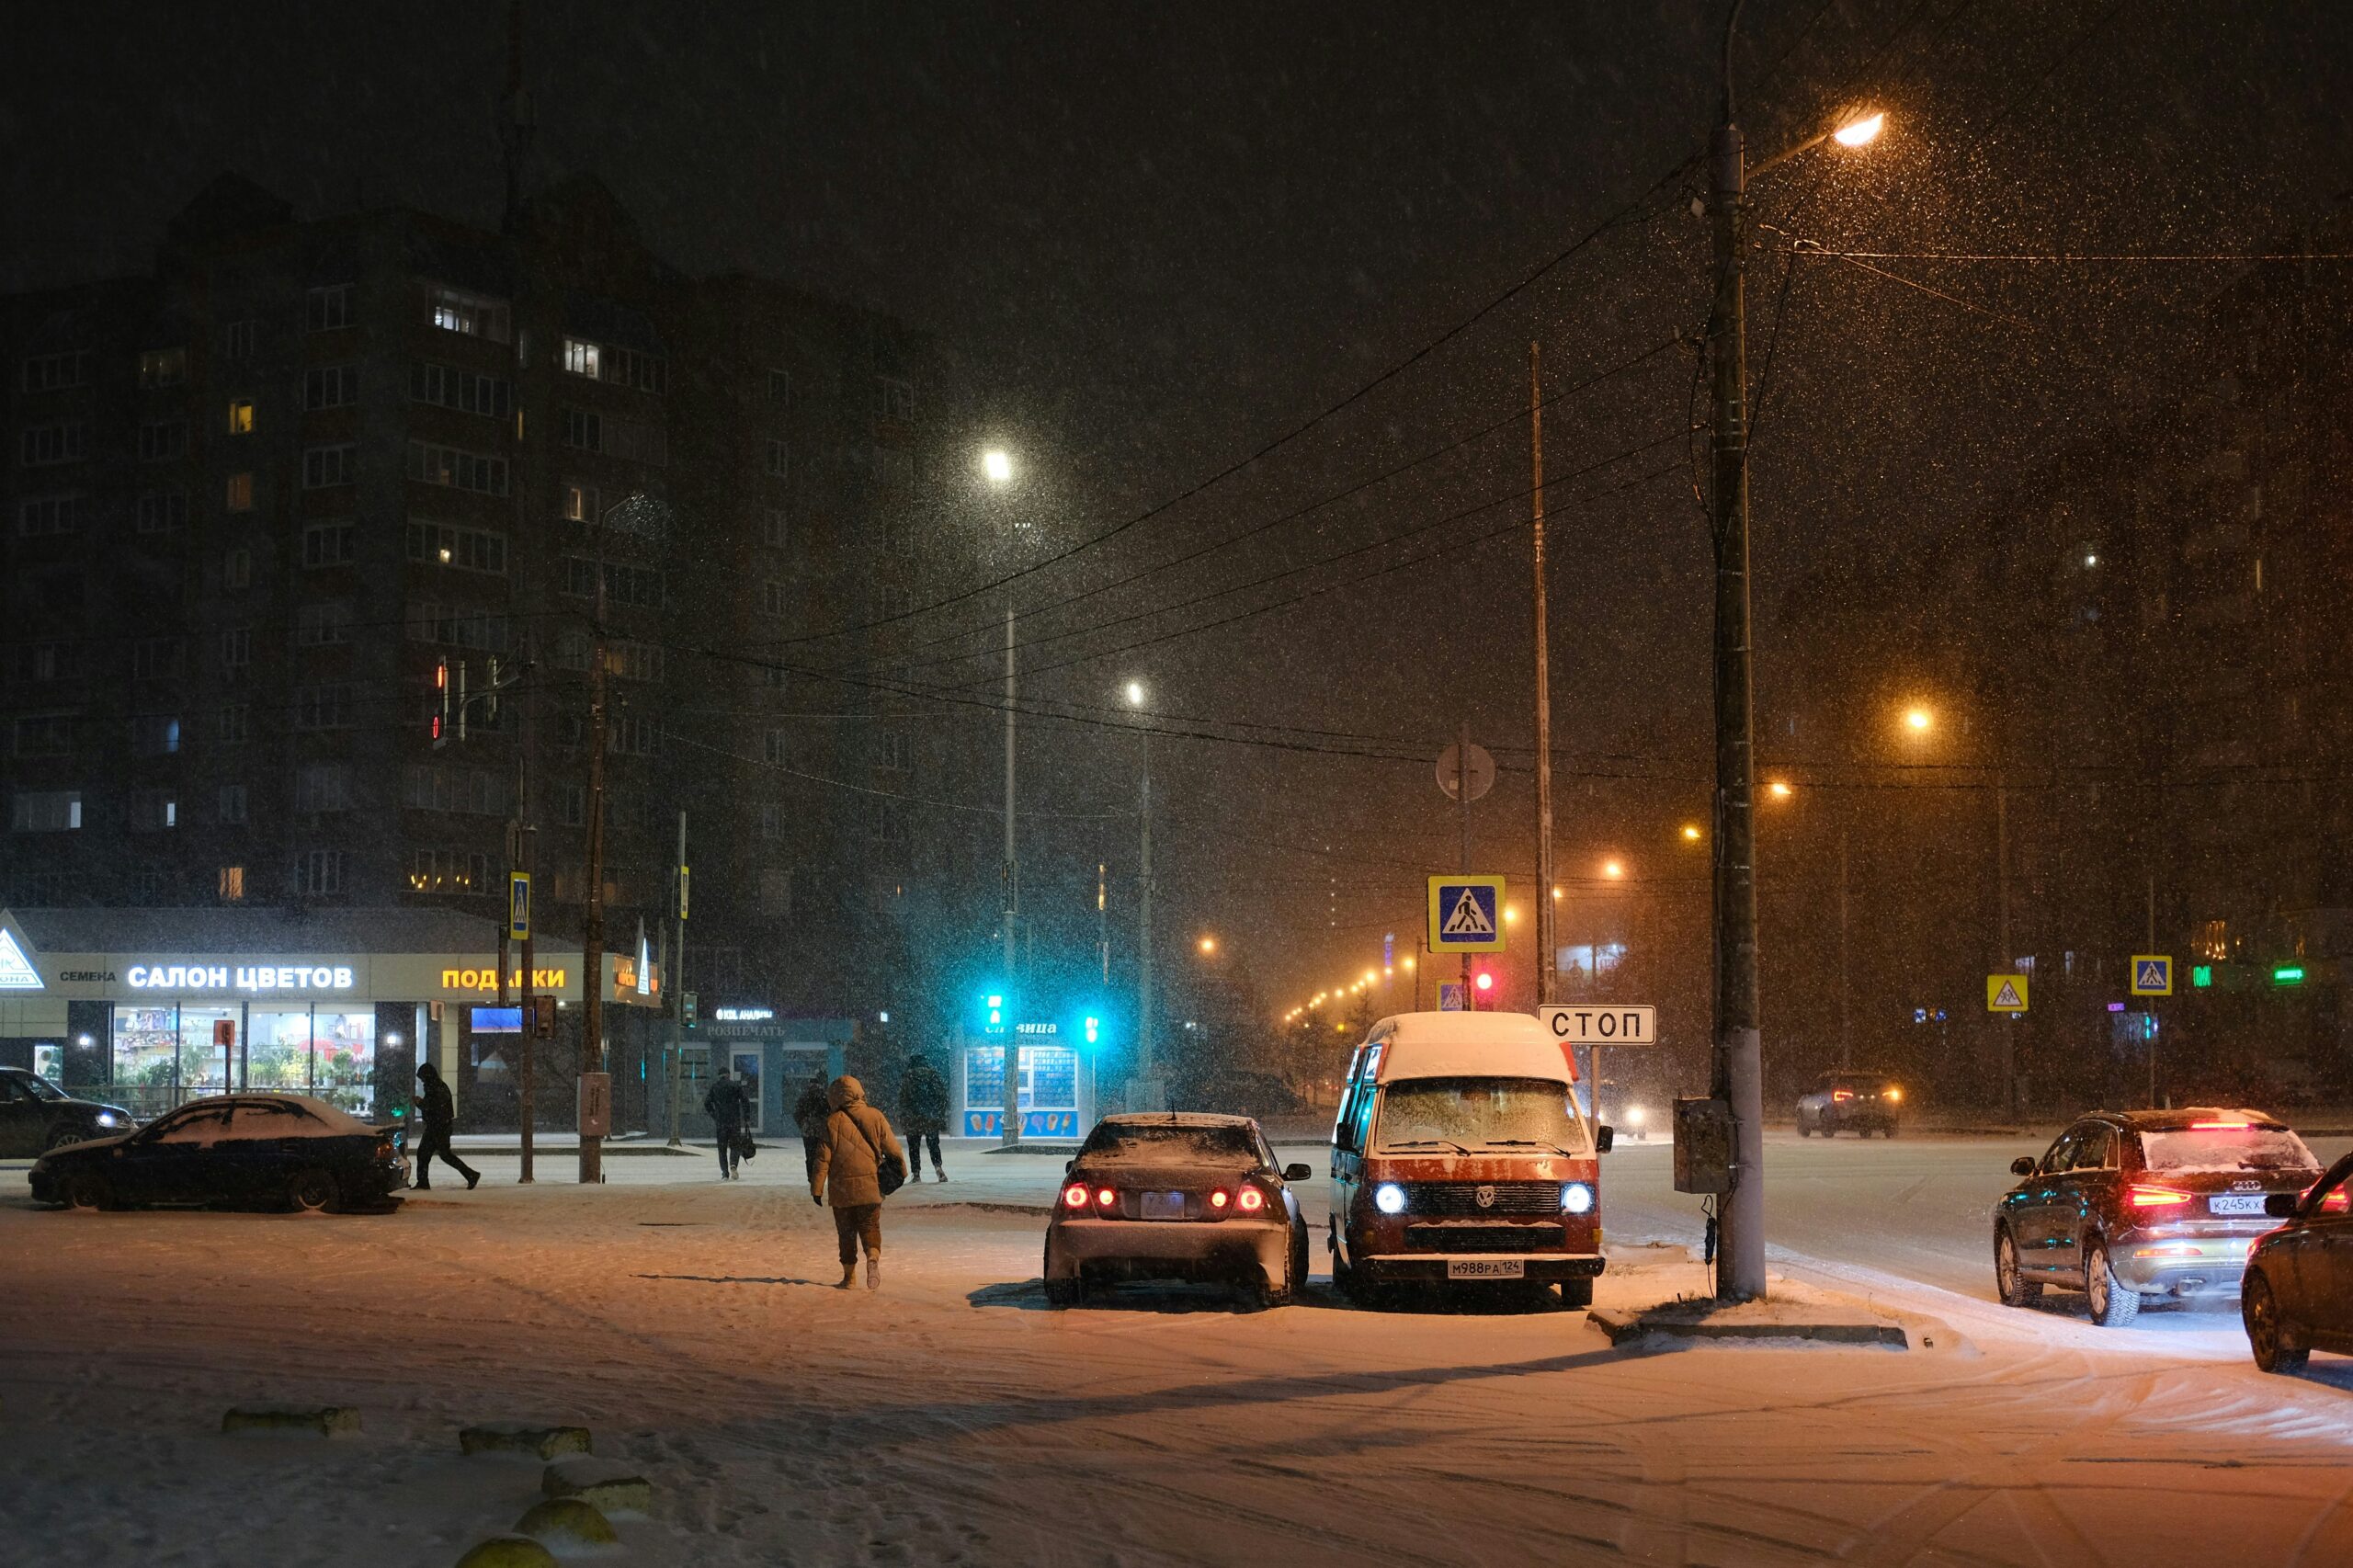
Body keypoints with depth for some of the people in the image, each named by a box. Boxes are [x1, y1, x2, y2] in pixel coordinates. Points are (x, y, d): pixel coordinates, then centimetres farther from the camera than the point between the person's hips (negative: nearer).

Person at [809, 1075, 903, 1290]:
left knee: (846, 1232, 10)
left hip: (841, 1188, -1)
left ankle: (849, 1276, 12)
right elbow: (893, 1149, 4)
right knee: (870, 1227, 9)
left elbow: (823, 1158, -6)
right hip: (870, 1186, 1)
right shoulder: (875, 1117, 1)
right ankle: (873, 1257, -19)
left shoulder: (832, 1122, -6)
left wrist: (816, 1189, 1)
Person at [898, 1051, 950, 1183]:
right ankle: (938, 1166, -13)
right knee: (933, 1144, 10)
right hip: (932, 1118, 2)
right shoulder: (934, 1074, 4)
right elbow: (943, 1095, 3)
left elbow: (903, 1098, -4)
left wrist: (902, 1117, 3)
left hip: (913, 1118, -2)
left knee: (914, 1147, 7)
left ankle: (916, 1174, 3)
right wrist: (941, 1115, 10)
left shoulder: (907, 1076, -1)